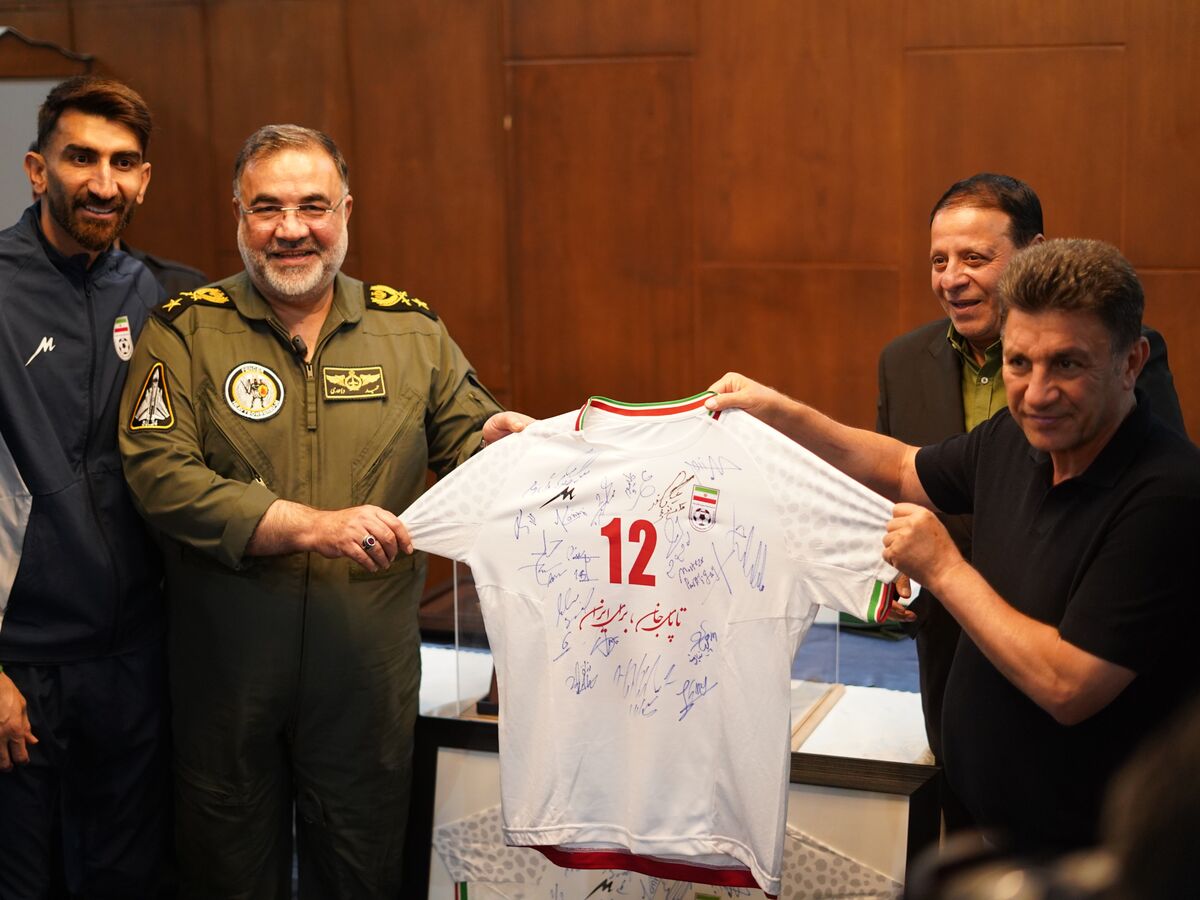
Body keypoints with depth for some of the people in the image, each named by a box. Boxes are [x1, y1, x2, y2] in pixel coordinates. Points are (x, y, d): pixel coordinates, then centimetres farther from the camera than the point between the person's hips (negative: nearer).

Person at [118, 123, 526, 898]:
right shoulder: (186, 331, -3)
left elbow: (462, 442, 10)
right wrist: (315, 526, -22)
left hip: (370, 670, 2)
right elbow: (159, 473, -14)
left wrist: (494, 442, -15)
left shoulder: (411, 329, 4)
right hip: (227, 667, -1)